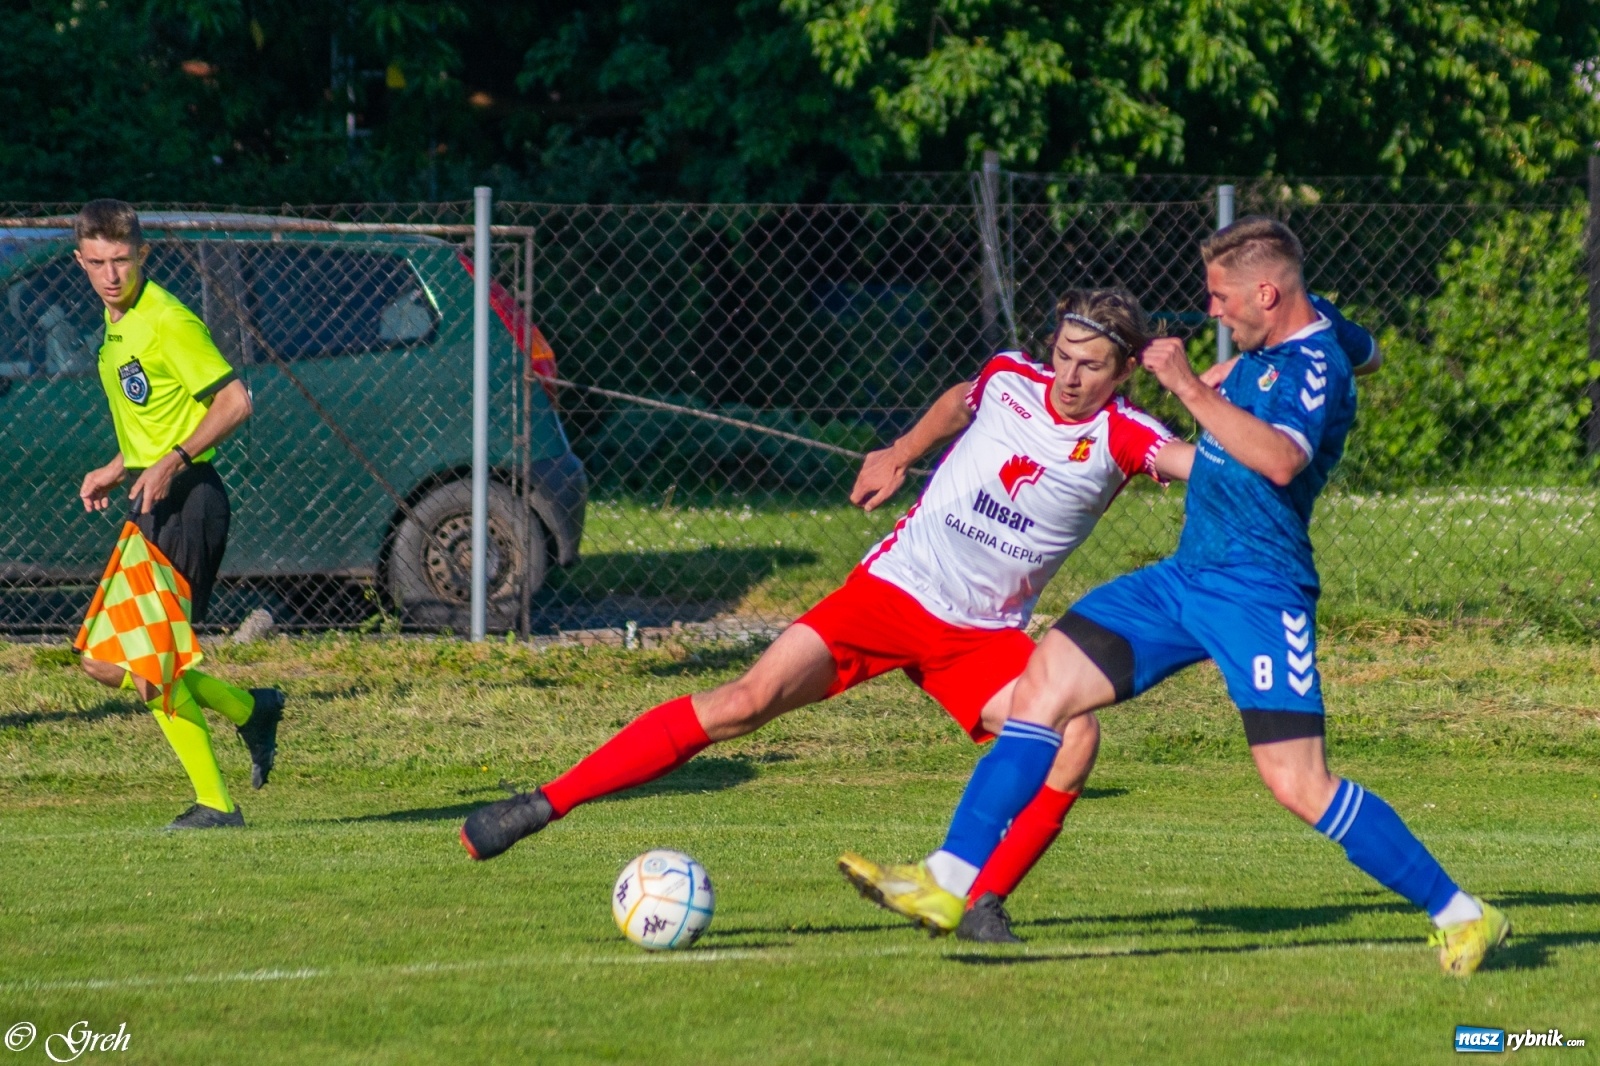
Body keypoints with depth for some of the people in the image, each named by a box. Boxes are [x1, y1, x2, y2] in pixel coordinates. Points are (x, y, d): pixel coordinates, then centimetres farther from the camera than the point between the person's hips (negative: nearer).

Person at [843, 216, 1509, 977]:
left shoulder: (1316, 365, -17)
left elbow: (1279, 459, -36)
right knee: (1045, 680, 1)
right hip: (1186, 575, 9)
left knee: (1297, 783, -15)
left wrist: (1190, 387, -34)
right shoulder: (1266, 349, 11)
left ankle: (1462, 917, -4)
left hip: (1258, 593, -9)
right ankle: (951, 882, 1)